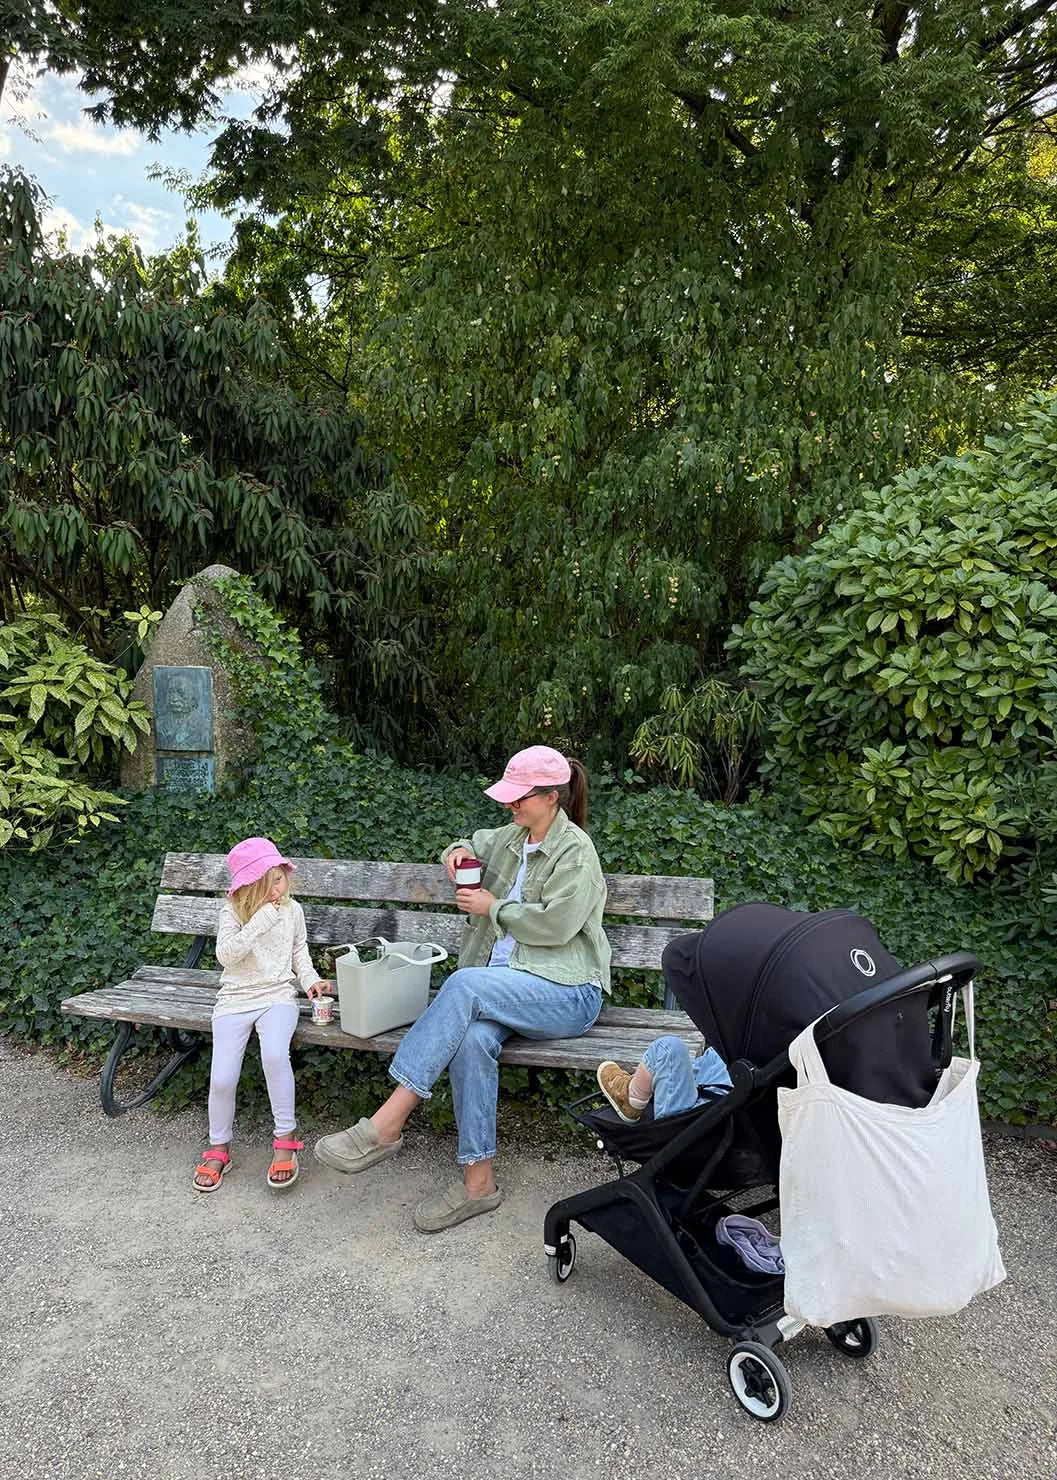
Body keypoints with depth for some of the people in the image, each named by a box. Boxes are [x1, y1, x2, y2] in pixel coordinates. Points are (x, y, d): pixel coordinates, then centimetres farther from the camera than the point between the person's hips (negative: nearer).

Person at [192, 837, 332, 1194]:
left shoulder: (292, 910, 5)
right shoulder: (232, 912, -4)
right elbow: (226, 954, -18)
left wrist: (310, 978, 5)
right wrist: (260, 921, -24)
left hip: (277, 997, 0)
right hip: (236, 999, 0)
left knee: (275, 1055, -31)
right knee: (222, 1077, -15)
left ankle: (286, 1138, -14)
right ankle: (218, 1147, 13)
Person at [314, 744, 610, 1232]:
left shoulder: (575, 850, -6)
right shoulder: (511, 837, 17)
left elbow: (556, 924, -15)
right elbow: (472, 845, 33)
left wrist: (494, 907, -6)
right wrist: (459, 851, 9)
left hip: (566, 993, -6)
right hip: (506, 985, 6)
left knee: (465, 984, -33)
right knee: (472, 1037, -29)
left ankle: (386, 1124, -32)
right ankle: (478, 1181, -19)